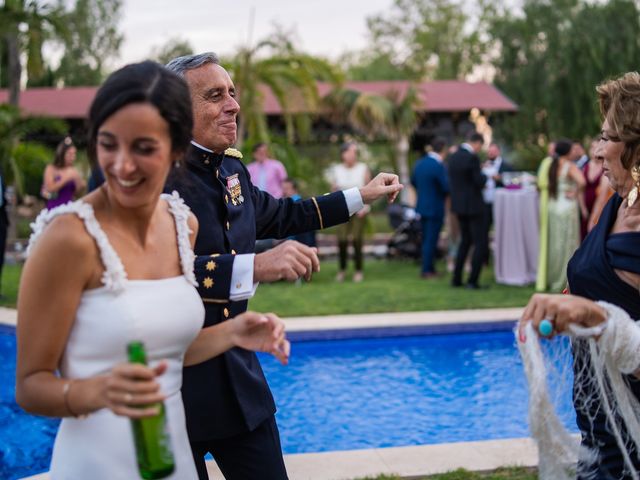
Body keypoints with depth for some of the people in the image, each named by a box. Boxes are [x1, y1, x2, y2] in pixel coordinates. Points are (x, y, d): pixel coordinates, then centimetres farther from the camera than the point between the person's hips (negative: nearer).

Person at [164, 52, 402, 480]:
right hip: (175, 378, -7)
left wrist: (361, 196, 31)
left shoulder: (231, 167, 8)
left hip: (236, 374, 7)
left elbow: (279, 215, 27)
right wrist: (255, 266, -37)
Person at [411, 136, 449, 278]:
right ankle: (427, 270, 4)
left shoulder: (420, 163, 4)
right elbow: (446, 187, -20)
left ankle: (429, 268, 24)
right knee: (431, 240, 0)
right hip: (435, 208, -8)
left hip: (422, 206, 8)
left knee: (426, 239, 16)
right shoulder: (438, 166, -21)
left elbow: (413, 181, 16)